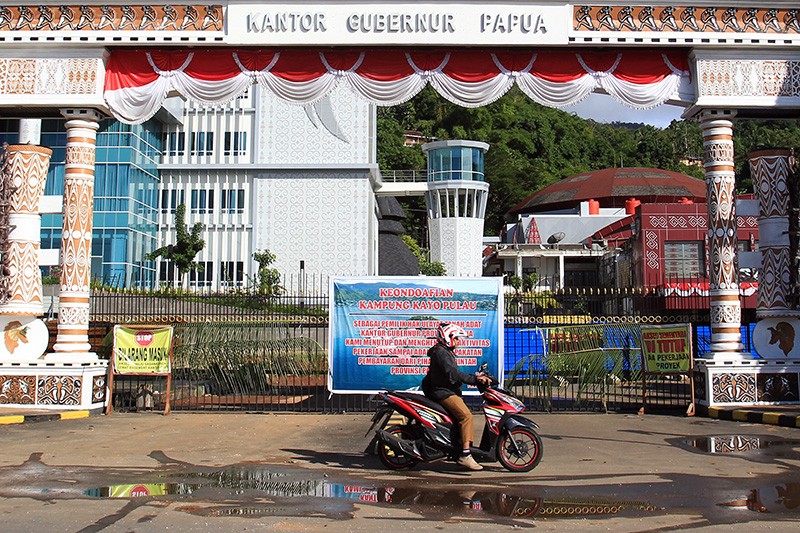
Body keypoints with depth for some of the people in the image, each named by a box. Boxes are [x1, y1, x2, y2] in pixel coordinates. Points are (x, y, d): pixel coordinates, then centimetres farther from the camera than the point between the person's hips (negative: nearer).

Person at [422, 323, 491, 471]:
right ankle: (465, 455, -30)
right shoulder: (440, 352, -11)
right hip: (444, 393, -11)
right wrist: (475, 379, -23)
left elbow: (456, 374, 23)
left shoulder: (447, 352, 23)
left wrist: (477, 378, 13)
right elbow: (453, 373, -21)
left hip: (451, 392, 11)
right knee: (466, 415, -24)